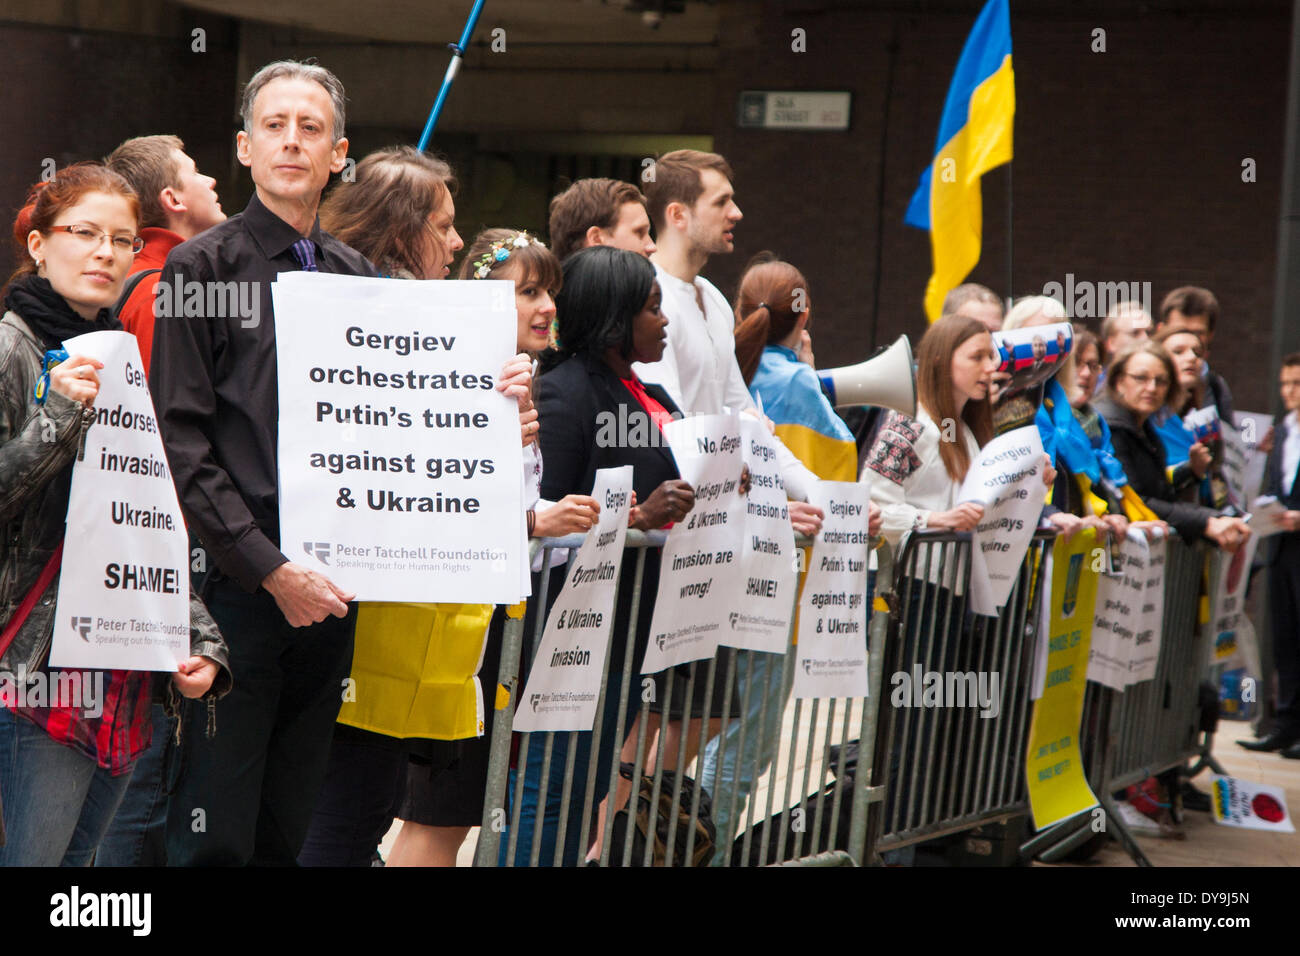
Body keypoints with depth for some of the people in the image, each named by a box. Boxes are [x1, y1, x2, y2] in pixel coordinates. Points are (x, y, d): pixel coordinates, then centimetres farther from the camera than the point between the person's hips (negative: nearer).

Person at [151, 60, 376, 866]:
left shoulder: (360, 277, 14)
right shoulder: (201, 269, 0)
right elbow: (182, 445, -7)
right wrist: (271, 569, -13)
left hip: (328, 583, 4)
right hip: (237, 584, -4)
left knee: (292, 828, 9)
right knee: (215, 835, -4)